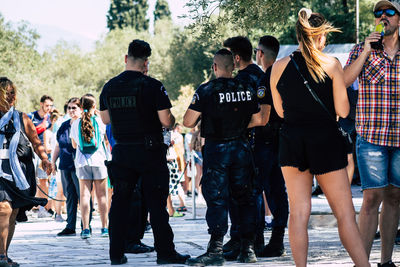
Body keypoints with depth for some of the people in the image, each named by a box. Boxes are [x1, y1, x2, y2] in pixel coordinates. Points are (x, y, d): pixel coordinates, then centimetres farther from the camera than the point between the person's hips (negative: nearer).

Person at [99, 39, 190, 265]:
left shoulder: (110, 87, 4)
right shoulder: (152, 86, -12)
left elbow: (105, 119, 16)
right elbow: (166, 121, -14)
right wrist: (172, 118, 7)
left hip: (122, 151, 4)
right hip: (150, 151, -4)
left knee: (120, 203, 9)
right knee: (156, 203, 0)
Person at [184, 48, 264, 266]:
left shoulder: (206, 91, -9)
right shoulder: (247, 90, 5)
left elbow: (188, 122, -10)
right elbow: (257, 121, 12)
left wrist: (201, 118, 11)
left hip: (216, 148, -4)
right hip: (241, 147, 4)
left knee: (216, 199, -5)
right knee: (244, 197, 11)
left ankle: (216, 250, -14)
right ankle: (248, 248, 11)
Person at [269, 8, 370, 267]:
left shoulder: (280, 66, 2)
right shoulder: (331, 64, -6)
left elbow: (280, 110, 10)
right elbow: (342, 111, -6)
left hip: (291, 140, 3)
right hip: (325, 139, -3)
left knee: (299, 212, 8)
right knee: (345, 213, 1)